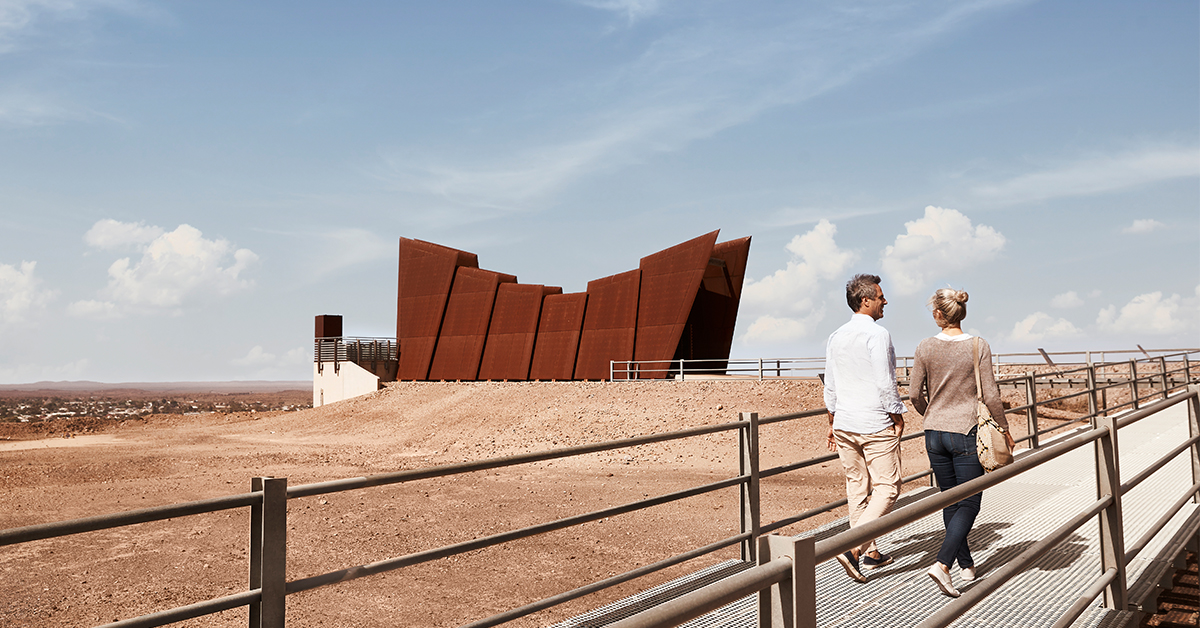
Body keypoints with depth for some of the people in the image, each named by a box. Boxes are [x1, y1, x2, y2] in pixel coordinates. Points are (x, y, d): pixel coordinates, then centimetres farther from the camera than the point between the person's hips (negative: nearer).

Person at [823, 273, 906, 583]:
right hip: (876, 424, -7)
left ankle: (870, 552, 22)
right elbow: (884, 382, -16)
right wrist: (897, 415, -4)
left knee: (857, 487, 13)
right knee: (887, 488, 0)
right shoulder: (877, 334, -13)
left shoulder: (835, 337, 9)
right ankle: (854, 547, -12)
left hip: (844, 424, 7)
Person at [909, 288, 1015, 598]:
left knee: (950, 500, 16)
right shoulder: (978, 347, -9)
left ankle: (966, 564, 27)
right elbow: (990, 395, -8)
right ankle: (942, 563, -11)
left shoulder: (925, 348, -4)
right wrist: (1004, 428, 6)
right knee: (969, 503, 4)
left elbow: (915, 394, 1)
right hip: (967, 433, -3)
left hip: (934, 433, 3)